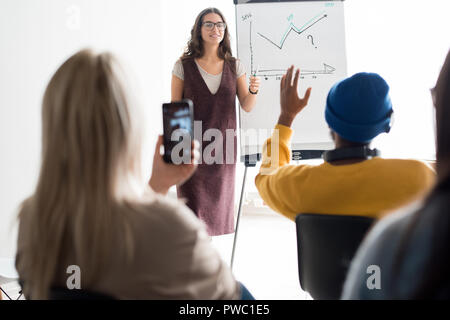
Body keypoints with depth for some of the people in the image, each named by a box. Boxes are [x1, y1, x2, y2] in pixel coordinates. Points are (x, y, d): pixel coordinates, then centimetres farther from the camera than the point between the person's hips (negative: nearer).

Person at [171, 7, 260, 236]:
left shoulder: (234, 66, 5)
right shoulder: (184, 65, -2)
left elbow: (247, 106, 4)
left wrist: (253, 90, -17)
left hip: (223, 146, 3)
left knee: (218, 207, 8)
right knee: (192, 208, -3)